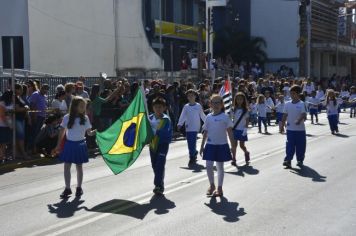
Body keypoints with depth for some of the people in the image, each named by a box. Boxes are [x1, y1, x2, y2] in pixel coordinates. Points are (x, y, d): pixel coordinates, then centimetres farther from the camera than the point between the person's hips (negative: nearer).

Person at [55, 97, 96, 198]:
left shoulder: (85, 118, -4)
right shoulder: (67, 118, -6)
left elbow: (89, 132, -3)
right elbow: (62, 132, 2)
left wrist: (95, 132, -25)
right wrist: (58, 145, 4)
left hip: (80, 145, 0)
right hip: (69, 144, 0)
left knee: (79, 167, 9)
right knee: (67, 166, 2)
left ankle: (79, 187, 24)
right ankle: (67, 188, 14)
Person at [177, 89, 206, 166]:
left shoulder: (198, 106, 2)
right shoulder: (186, 106, 6)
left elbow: (202, 116, 11)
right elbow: (182, 116, 3)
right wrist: (180, 124, -9)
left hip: (195, 127, -3)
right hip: (188, 127, 3)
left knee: (192, 143, -11)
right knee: (190, 143, 5)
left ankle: (192, 158, -4)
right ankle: (194, 152, 30)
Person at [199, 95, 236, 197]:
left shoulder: (225, 117, -4)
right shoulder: (209, 117, 5)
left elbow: (230, 132, -3)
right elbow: (205, 132, 10)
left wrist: (233, 146, -5)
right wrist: (202, 146, 9)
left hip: (222, 145, -2)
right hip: (210, 145, 2)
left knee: (220, 167, 7)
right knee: (209, 166, -4)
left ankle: (219, 188, 19)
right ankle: (212, 185, 17)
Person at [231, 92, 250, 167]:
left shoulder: (245, 110, -2)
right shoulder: (234, 109, 3)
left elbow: (247, 120, -2)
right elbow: (233, 119, 6)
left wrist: (245, 128, -14)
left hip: (242, 130, -2)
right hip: (235, 129, 2)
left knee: (242, 145, 3)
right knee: (234, 144, -3)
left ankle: (246, 153, 34)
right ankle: (234, 159, 0)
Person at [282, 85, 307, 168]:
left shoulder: (302, 104, -6)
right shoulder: (287, 104, 6)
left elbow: (304, 114, -17)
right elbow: (285, 115, 10)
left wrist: (299, 120, -35)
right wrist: (283, 124, 8)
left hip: (300, 129, -2)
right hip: (290, 128, 2)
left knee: (300, 145, 7)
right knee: (289, 145, -4)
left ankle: (300, 160, 21)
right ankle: (288, 160, -7)